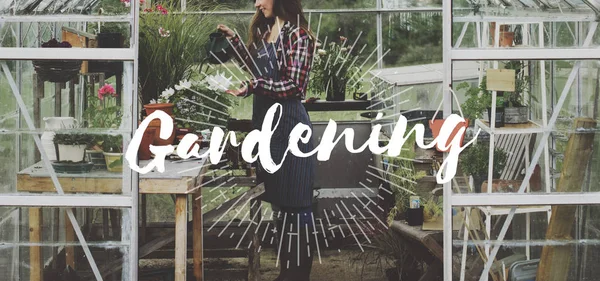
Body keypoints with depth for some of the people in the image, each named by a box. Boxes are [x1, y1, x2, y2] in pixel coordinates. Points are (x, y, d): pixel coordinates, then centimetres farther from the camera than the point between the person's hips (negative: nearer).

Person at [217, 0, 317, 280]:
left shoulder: (297, 34, -10)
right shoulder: (265, 31, 14)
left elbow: (294, 85, -16)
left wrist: (252, 86, -25)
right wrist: (233, 39, 20)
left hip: (288, 122, -8)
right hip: (266, 120, 8)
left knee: (295, 202, -3)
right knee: (277, 198, 12)